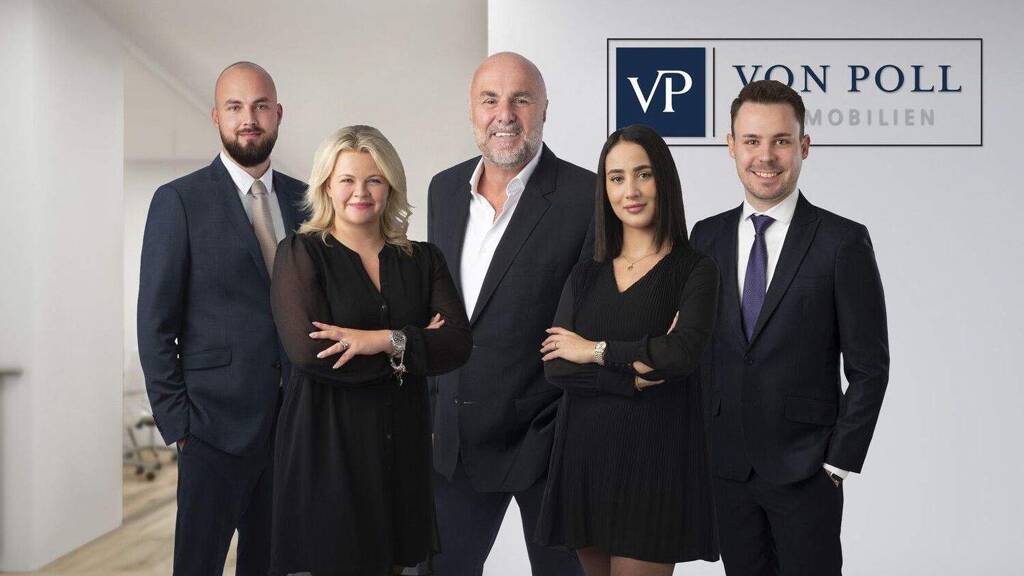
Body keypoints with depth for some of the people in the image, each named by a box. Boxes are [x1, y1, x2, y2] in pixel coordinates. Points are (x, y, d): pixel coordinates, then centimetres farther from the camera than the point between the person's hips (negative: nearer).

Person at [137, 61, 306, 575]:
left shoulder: (303, 200, 9)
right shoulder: (180, 201, -5)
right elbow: (156, 323, -5)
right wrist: (176, 421, -8)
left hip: (295, 418, 4)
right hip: (217, 421, -4)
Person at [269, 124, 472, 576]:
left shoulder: (422, 259, 9)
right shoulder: (301, 253, -1)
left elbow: (458, 344, -2)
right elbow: (305, 352, -15)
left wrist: (384, 341, -18)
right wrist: (413, 345, -9)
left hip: (403, 441, 3)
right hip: (328, 440, -3)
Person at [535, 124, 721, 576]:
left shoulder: (694, 270, -1)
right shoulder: (586, 275, 11)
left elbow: (684, 351, -18)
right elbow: (555, 366, -1)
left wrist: (596, 351, -8)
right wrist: (633, 374, -14)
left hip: (654, 454, -4)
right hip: (584, 453, 5)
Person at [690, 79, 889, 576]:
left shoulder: (843, 242, -7)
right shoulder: (707, 236, 5)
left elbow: (868, 366, -6)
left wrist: (840, 462, -8)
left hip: (805, 470, -3)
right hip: (725, 466, 4)